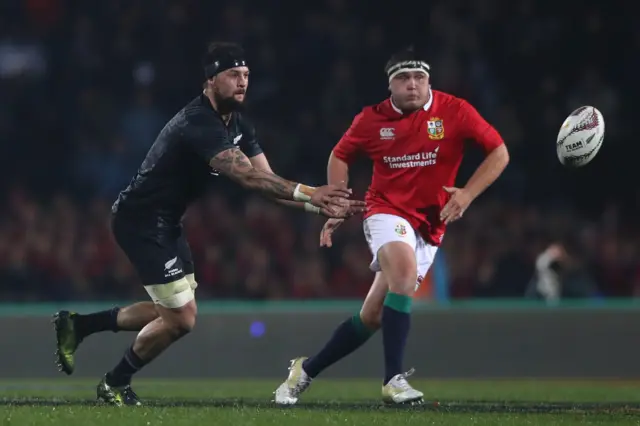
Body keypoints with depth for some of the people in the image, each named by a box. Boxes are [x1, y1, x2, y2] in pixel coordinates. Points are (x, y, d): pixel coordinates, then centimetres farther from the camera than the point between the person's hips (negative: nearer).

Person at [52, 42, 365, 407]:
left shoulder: (238, 125, 5)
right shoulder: (199, 123, -26)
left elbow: (266, 179, 0)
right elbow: (247, 176, -35)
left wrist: (319, 205, -12)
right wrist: (306, 193, -40)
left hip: (166, 222, 10)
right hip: (141, 221, -10)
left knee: (172, 313, 15)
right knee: (181, 318, -7)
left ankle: (78, 325, 26)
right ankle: (115, 385, 13)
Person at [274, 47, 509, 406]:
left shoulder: (454, 111, -7)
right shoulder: (372, 120, -3)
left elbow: (499, 152, -3)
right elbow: (340, 156, 14)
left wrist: (467, 194, -16)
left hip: (430, 225, 2)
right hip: (387, 211, -2)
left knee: (373, 316, 2)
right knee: (404, 269, -34)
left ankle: (306, 370, 20)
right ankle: (394, 380, -32)